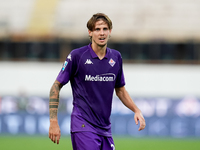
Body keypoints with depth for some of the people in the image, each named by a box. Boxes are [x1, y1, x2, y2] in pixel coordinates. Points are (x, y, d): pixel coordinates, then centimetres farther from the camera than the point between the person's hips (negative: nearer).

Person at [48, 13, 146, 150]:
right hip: (83, 127, -6)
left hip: (105, 128, 6)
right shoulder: (76, 56, -6)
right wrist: (53, 121, -8)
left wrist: (137, 110, 8)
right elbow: (56, 86, -1)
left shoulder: (116, 57, 10)